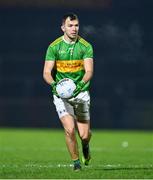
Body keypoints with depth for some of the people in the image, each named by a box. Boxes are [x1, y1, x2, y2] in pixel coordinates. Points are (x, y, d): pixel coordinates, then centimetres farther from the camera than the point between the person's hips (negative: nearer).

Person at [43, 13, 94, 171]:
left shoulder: (85, 46, -3)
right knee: (69, 130, -17)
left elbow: (89, 71, -12)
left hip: (81, 92, 1)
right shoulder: (54, 47, -5)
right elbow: (47, 72, -7)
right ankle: (76, 162, 5)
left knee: (84, 134, -1)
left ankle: (85, 146, 37)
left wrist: (81, 84, -31)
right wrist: (53, 83, -28)